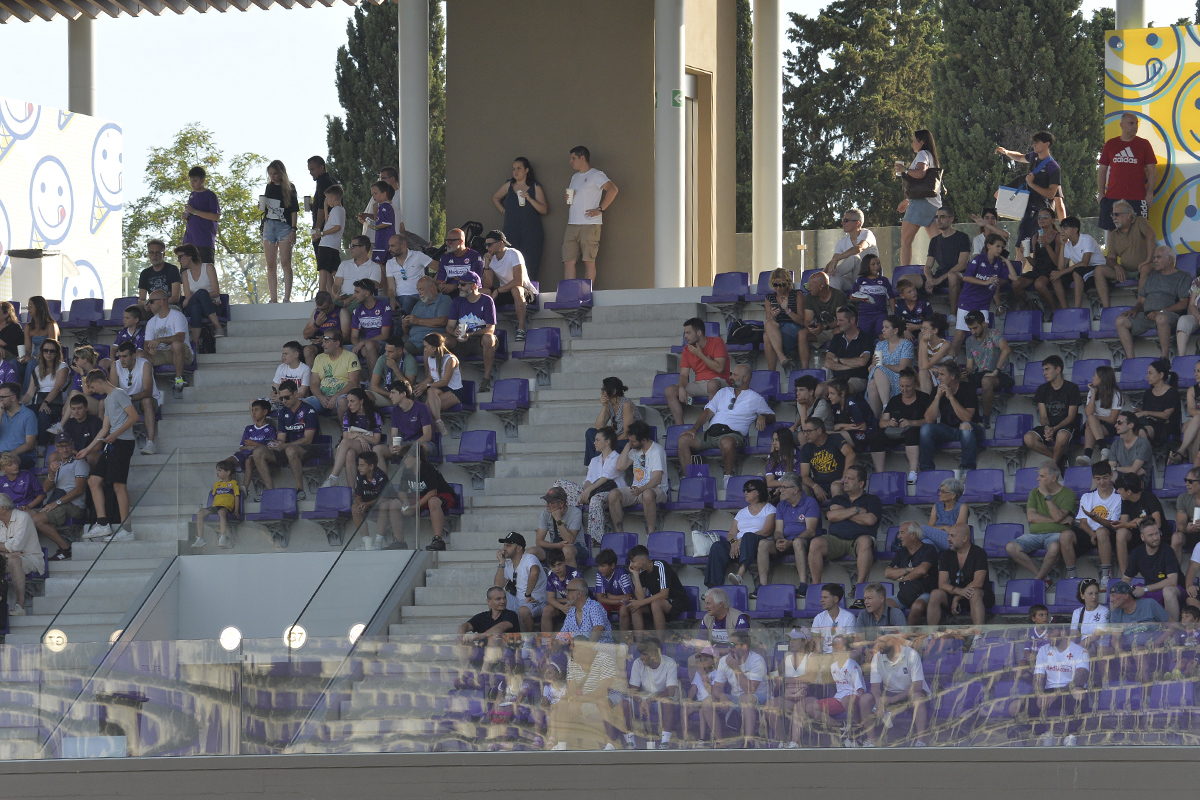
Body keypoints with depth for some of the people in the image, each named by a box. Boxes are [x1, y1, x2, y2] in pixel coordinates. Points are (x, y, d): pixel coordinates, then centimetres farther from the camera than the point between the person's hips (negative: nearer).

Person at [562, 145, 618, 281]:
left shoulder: (596, 175, -3)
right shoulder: (575, 177, 22)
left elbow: (612, 190, -15)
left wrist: (600, 209, -17)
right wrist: (567, 197, 7)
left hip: (590, 225, -8)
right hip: (572, 225, 8)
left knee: (589, 261, -6)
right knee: (568, 261, 0)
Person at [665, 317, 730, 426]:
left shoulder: (716, 342, -5)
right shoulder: (687, 349, 9)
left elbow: (719, 368, -15)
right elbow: (684, 374, 5)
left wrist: (700, 355, -13)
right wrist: (681, 388, -16)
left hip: (718, 382, -5)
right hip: (698, 384, 5)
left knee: (712, 384, -42)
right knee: (669, 391, -14)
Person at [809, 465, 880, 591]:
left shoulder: (872, 500, 16)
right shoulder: (837, 500, 26)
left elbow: (870, 520, -4)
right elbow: (831, 516, 5)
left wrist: (843, 512, 5)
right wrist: (856, 510, 1)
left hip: (858, 539, -3)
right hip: (835, 540, 3)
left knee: (864, 541, -40)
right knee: (816, 543, -28)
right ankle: (815, 584, -25)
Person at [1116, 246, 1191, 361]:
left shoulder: (1183, 277, 7)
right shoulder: (1152, 276, 27)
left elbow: (1183, 304, -5)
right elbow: (1142, 300, 26)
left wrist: (1160, 311, -17)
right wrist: (1135, 309, 1)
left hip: (1170, 314, -6)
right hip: (1146, 315, 6)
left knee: (1161, 318, -42)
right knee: (1121, 321, -16)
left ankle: (1164, 357, -34)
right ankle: (1130, 359, -23)